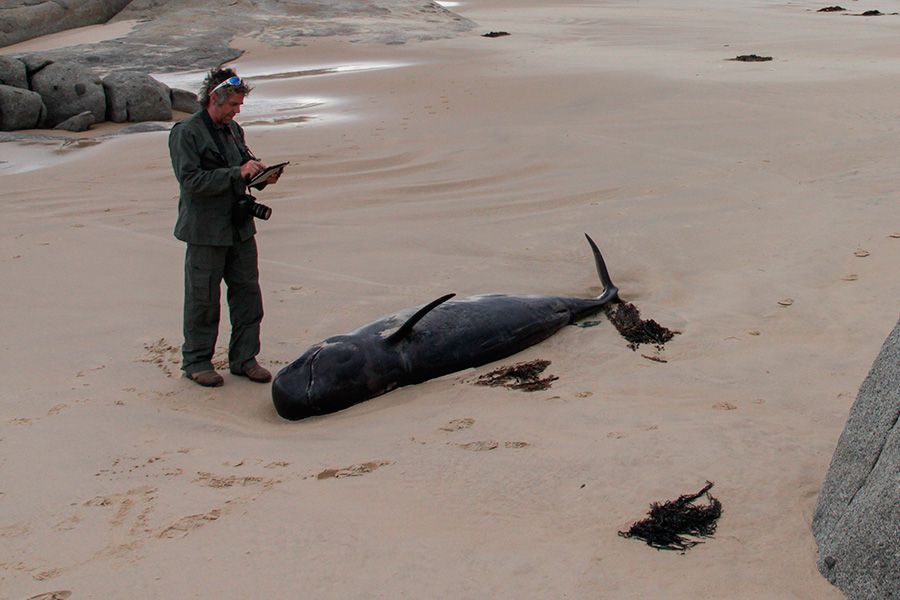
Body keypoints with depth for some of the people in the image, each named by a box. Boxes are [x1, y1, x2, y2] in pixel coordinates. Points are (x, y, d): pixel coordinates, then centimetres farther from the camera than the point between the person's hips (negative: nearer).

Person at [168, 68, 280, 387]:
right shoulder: (186, 133, -10)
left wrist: (261, 174, 2)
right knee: (203, 299, 3)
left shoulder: (233, 130, 12)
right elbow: (191, 182, -19)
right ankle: (196, 361, 17)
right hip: (205, 231, -7)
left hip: (240, 227, 7)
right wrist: (237, 173, -21)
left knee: (248, 293, 9)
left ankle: (244, 358, 21)